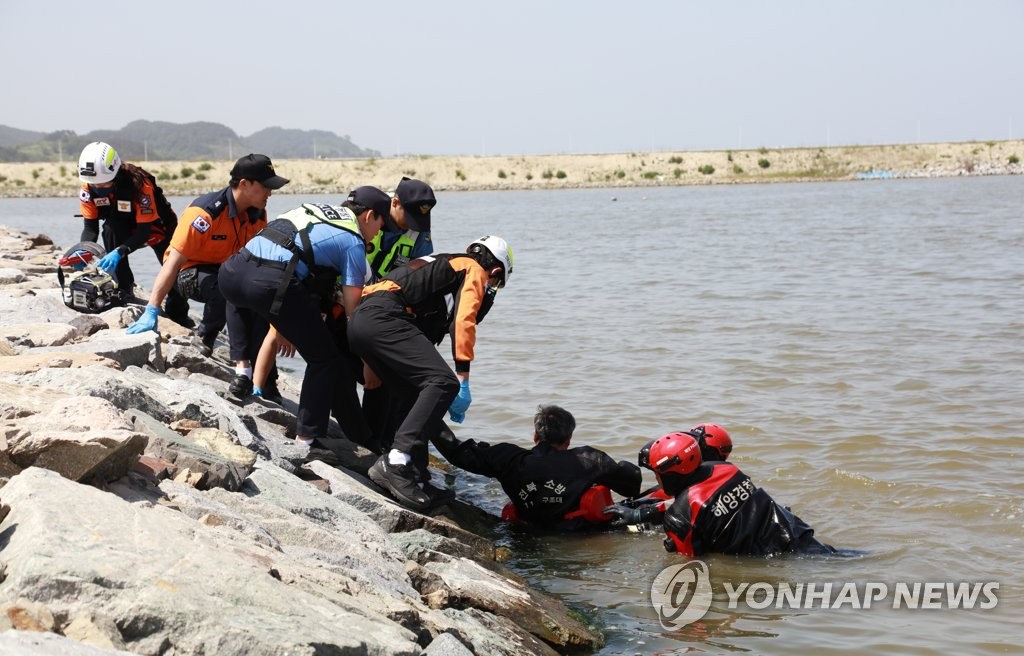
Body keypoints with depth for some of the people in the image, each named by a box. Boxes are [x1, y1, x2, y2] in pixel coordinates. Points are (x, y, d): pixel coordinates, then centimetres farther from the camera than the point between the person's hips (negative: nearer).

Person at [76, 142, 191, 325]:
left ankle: (178, 314, 26)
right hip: (125, 225, 3)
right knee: (110, 229, -30)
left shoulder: (139, 183, -39)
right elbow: (90, 226, -20)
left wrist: (119, 252, -51)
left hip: (156, 225, -3)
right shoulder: (88, 186, -26)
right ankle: (122, 291, -20)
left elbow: (145, 229, -38)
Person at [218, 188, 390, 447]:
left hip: (232, 273, 6)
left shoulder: (315, 211, 31)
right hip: (271, 283, -6)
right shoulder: (353, 242, 11)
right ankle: (306, 439, 7)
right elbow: (352, 308, 9)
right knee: (324, 359, 11)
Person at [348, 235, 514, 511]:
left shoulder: (445, 264, 38)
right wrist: (463, 379, -8)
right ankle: (395, 463, -29)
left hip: (358, 320, 10)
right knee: (444, 382, -18)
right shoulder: (475, 271, 12)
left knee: (413, 396, 16)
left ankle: (414, 473, 5)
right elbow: (463, 321, -5)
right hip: (383, 318, -10)